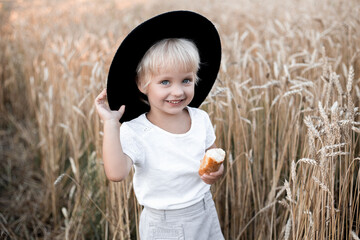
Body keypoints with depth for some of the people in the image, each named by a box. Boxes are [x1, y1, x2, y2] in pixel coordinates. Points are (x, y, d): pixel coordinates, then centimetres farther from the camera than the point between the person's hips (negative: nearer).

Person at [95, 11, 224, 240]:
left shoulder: (201, 119, -5)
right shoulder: (134, 132, -19)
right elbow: (116, 173, -34)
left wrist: (217, 171, -15)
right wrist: (111, 124, -34)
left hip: (205, 214, 4)